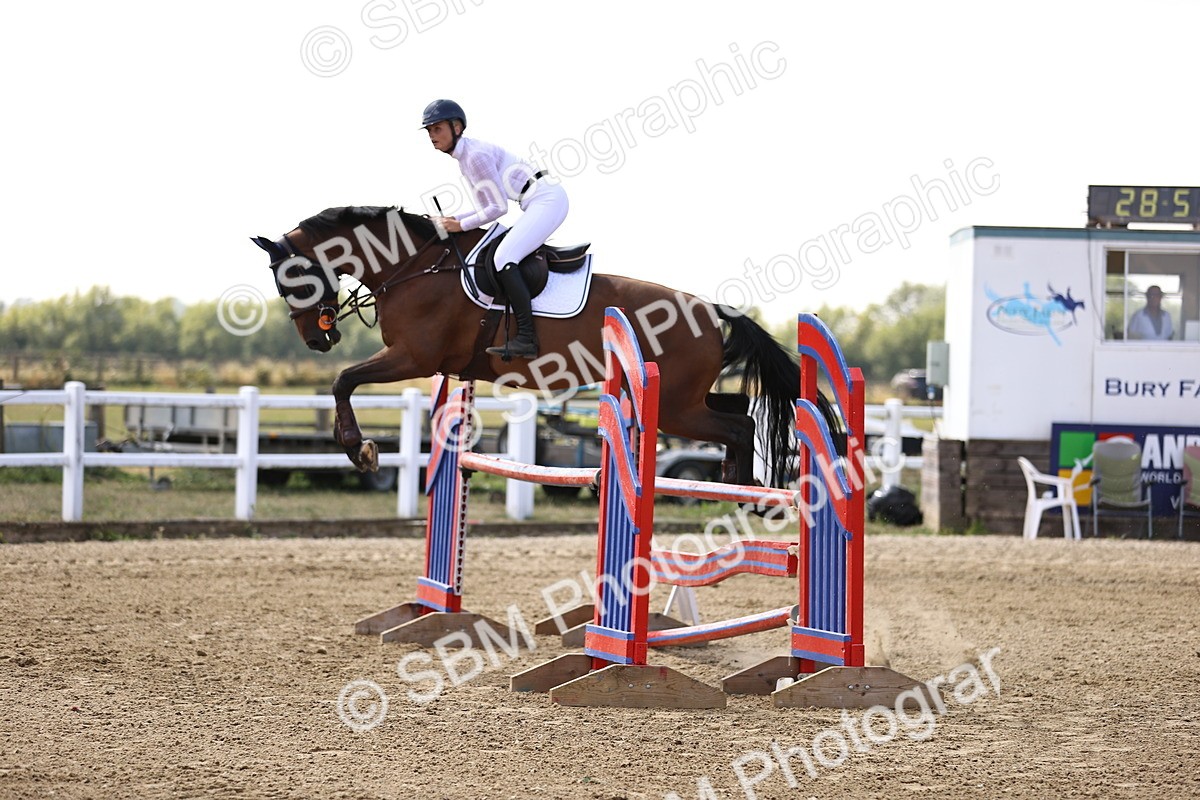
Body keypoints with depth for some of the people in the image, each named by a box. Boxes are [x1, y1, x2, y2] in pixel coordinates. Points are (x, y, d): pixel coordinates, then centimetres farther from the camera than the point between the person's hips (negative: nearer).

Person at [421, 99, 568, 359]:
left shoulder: (476, 156, -16)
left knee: (503, 258, -21)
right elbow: (489, 207, 18)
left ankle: (526, 339, -26)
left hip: (547, 199, -11)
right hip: (542, 203, 11)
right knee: (502, 258, 16)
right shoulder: (465, 157, 15)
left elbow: (499, 208, -17)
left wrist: (461, 225, -11)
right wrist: (454, 220, 6)